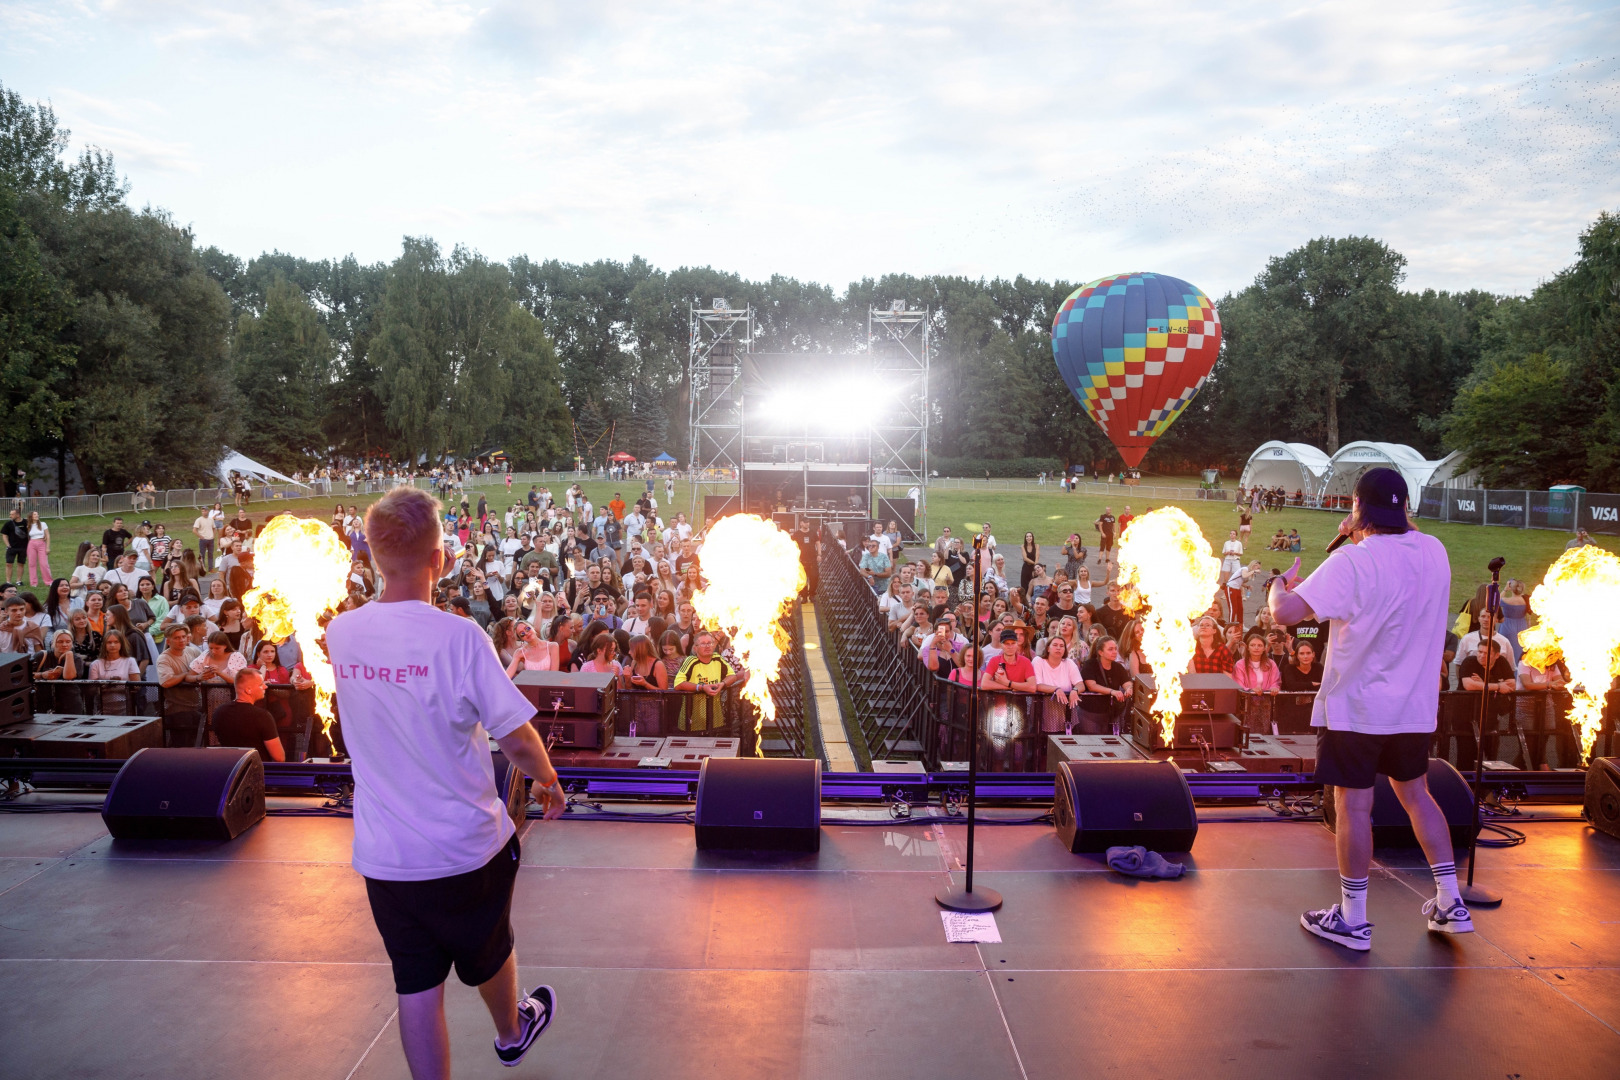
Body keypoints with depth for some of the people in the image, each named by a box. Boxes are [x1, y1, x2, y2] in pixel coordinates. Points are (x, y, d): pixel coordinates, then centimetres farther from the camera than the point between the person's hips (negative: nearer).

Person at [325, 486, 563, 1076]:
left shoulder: (339, 633, -7)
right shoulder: (458, 635, -23)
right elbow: (517, 740, -19)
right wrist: (549, 781, 2)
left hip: (382, 855, 3)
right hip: (465, 846, -2)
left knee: (417, 987, 13)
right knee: (489, 955, 24)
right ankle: (512, 1032, 51)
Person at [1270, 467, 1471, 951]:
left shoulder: (1353, 562, -20)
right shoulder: (1434, 551, 1)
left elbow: (1285, 613, -24)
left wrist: (1281, 583, -4)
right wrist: (1365, 538, 19)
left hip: (1355, 707, -6)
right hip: (1415, 707, 7)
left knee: (1353, 807, 2)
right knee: (1416, 795, 20)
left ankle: (1352, 920, 12)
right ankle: (1451, 904, 27)